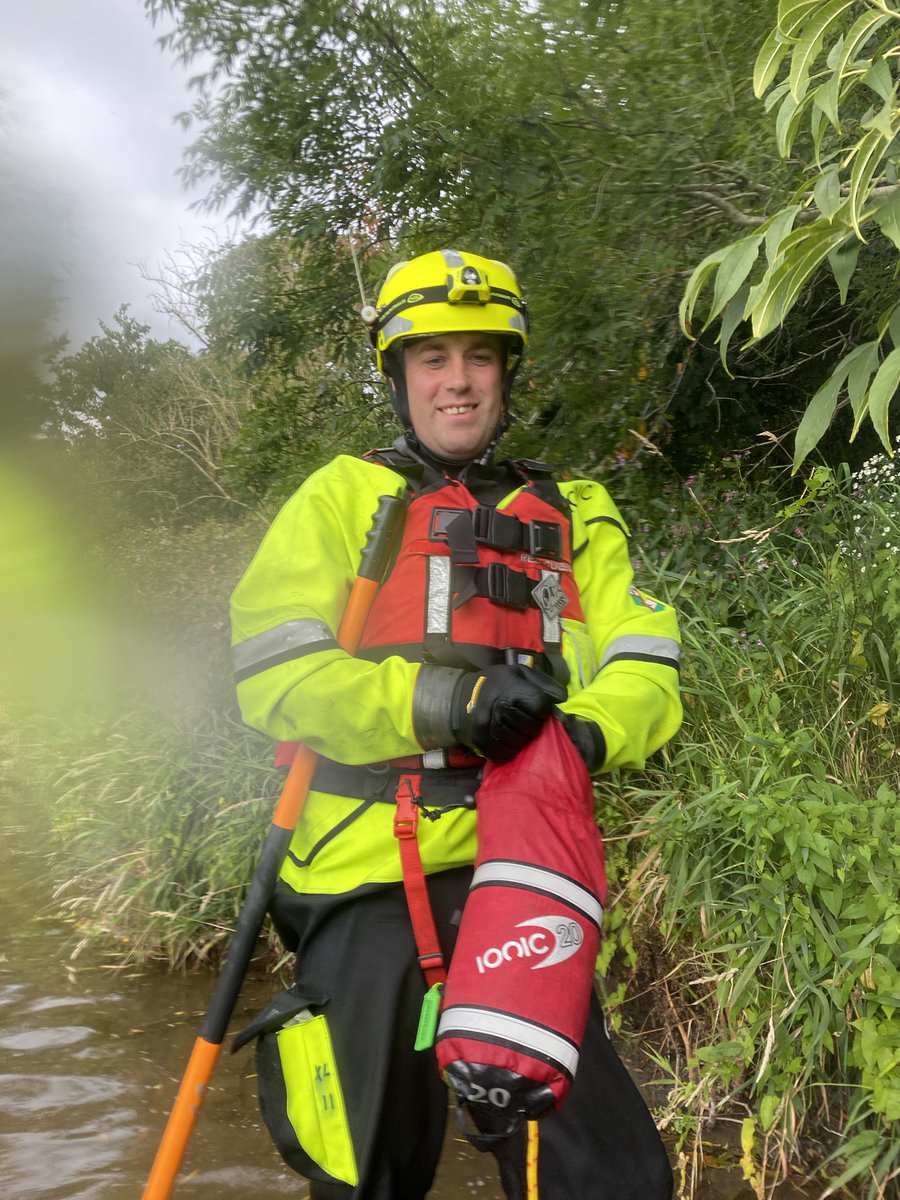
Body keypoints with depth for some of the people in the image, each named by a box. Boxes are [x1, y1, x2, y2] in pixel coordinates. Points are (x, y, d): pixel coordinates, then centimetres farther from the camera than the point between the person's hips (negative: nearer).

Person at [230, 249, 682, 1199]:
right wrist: (442, 702, -21)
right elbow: (274, 672, -7)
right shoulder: (343, 497, 6)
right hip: (370, 880, -2)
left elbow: (645, 668, 4)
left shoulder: (573, 516, 14)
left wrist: (590, 728, -20)